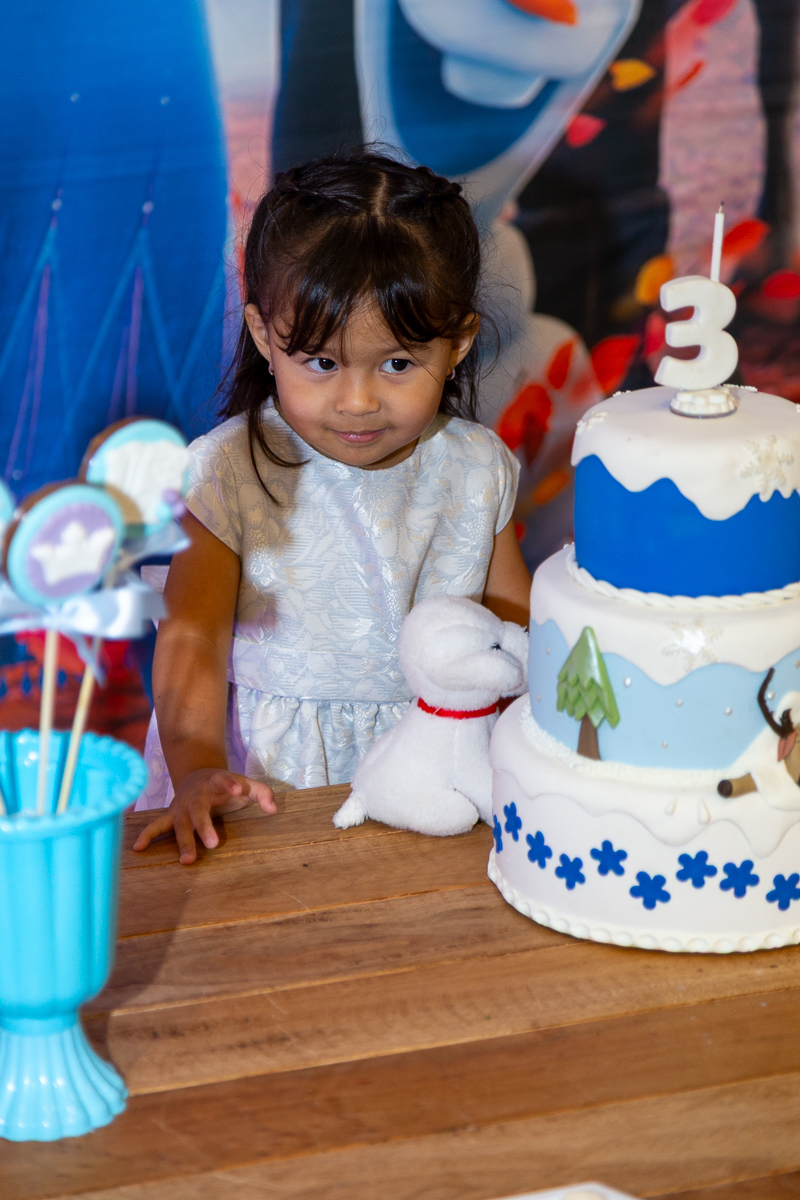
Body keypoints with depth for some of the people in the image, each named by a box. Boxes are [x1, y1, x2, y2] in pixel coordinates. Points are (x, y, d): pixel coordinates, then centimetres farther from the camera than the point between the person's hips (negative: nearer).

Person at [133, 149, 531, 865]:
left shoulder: (476, 469, 3)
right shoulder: (226, 472, -7)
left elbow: (513, 618, 13)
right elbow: (193, 634, -10)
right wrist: (198, 768, -26)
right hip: (274, 767, -3)